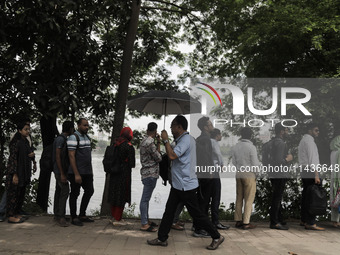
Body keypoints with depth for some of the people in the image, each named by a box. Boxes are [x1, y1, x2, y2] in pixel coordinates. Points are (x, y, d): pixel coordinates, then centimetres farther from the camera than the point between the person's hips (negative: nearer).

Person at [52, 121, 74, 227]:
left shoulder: (64, 139, 13)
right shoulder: (60, 139, -18)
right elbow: (57, 157, -21)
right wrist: (62, 174, -23)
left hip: (61, 170, 10)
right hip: (60, 170, -10)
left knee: (59, 191, 13)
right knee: (65, 191, -13)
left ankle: (57, 214, 20)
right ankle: (61, 217, -14)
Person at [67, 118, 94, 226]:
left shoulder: (87, 137, 14)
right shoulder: (73, 137, -12)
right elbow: (71, 156, -17)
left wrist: (91, 170, 16)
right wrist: (76, 174, -21)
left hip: (87, 172, 8)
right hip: (77, 173, -8)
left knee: (89, 191, 12)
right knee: (75, 194, 2)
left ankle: (82, 215, 24)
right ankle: (74, 218, 12)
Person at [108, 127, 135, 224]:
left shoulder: (115, 144, 3)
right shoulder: (129, 146, -13)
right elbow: (131, 163, -11)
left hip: (114, 173, 6)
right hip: (124, 173, -6)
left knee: (114, 194, 14)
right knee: (121, 195, 2)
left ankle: (113, 216, 25)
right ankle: (117, 219, 4)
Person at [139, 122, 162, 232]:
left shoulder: (145, 140, 12)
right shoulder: (150, 142, -18)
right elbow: (159, 158, -13)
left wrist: (158, 142, 11)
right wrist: (159, 143, -4)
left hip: (148, 173, 10)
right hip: (150, 174, -10)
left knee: (146, 198, 15)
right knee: (145, 199, -6)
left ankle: (146, 220, 24)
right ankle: (144, 224, -3)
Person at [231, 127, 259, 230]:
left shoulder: (235, 147, 4)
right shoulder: (251, 147, -13)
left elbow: (234, 162, 8)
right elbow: (255, 164, -11)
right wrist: (255, 171, 7)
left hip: (239, 174, 6)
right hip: (249, 175, -5)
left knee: (239, 198, 11)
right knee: (249, 199, 0)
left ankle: (238, 220, 15)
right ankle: (246, 222, 1)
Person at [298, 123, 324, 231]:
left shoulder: (303, 140, 22)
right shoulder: (309, 140, -10)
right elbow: (312, 158, -18)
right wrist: (316, 174, -22)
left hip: (305, 173, 11)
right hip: (310, 172, -11)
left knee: (306, 197, 13)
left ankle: (304, 220, 20)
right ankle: (311, 223, -14)